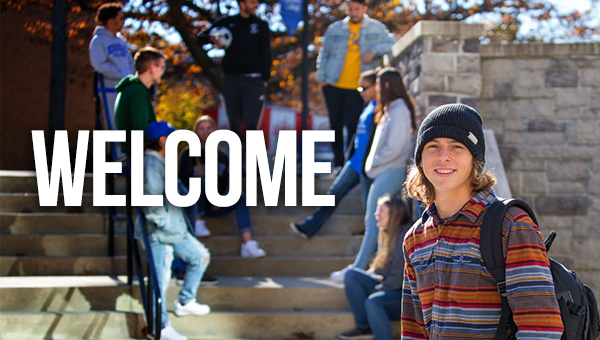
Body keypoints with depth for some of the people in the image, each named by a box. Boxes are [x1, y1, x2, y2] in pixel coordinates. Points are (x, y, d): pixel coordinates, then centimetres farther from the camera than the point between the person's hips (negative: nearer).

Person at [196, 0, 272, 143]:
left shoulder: (261, 25, 12)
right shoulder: (226, 23, 11)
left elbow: (266, 53, 12)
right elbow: (201, 38, 13)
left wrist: (265, 78, -1)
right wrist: (211, 39, -11)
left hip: (253, 81, -1)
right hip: (231, 80, 1)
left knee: (251, 124, -14)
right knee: (234, 124, 5)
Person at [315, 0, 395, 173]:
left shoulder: (376, 28, 6)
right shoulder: (335, 29, 10)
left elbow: (392, 43, -1)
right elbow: (324, 53, 16)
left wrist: (374, 50, -16)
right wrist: (321, 76, 6)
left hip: (357, 88, -3)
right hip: (333, 86, 3)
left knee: (353, 126, -13)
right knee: (336, 125, 8)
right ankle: (338, 163, 19)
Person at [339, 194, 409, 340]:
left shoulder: (403, 238, -16)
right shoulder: (386, 235, 13)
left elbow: (398, 277, -18)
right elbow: (378, 269, 21)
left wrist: (378, 289, -11)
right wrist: (373, 275, -1)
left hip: (402, 295, -9)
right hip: (387, 287, 10)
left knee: (372, 302, -34)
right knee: (351, 275, -5)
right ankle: (364, 327, -9)